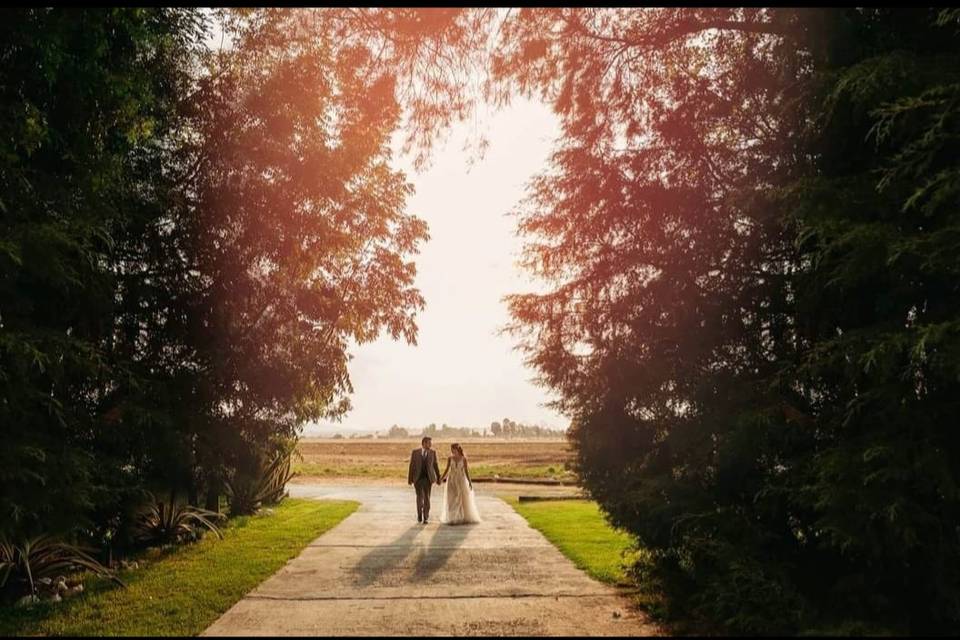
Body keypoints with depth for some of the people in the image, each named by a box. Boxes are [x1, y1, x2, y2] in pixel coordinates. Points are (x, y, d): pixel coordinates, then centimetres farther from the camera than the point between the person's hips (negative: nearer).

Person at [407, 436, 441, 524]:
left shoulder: (432, 452, 2)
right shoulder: (415, 452, -3)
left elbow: (435, 465, 6)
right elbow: (411, 466, -1)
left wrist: (438, 478, 6)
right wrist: (410, 479, -4)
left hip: (428, 478, 0)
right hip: (417, 478, 0)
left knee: (426, 497, -4)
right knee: (420, 497, 4)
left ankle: (426, 517, 4)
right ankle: (419, 514, 27)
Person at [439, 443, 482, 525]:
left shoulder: (463, 459, -4)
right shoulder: (450, 458, 0)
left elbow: (466, 471, -4)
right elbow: (447, 469, 3)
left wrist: (470, 482, -10)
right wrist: (441, 478, -7)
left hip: (461, 480, -1)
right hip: (452, 480, 1)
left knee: (462, 499, 4)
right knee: (452, 500, -1)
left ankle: (464, 518, 17)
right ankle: (452, 518, 8)